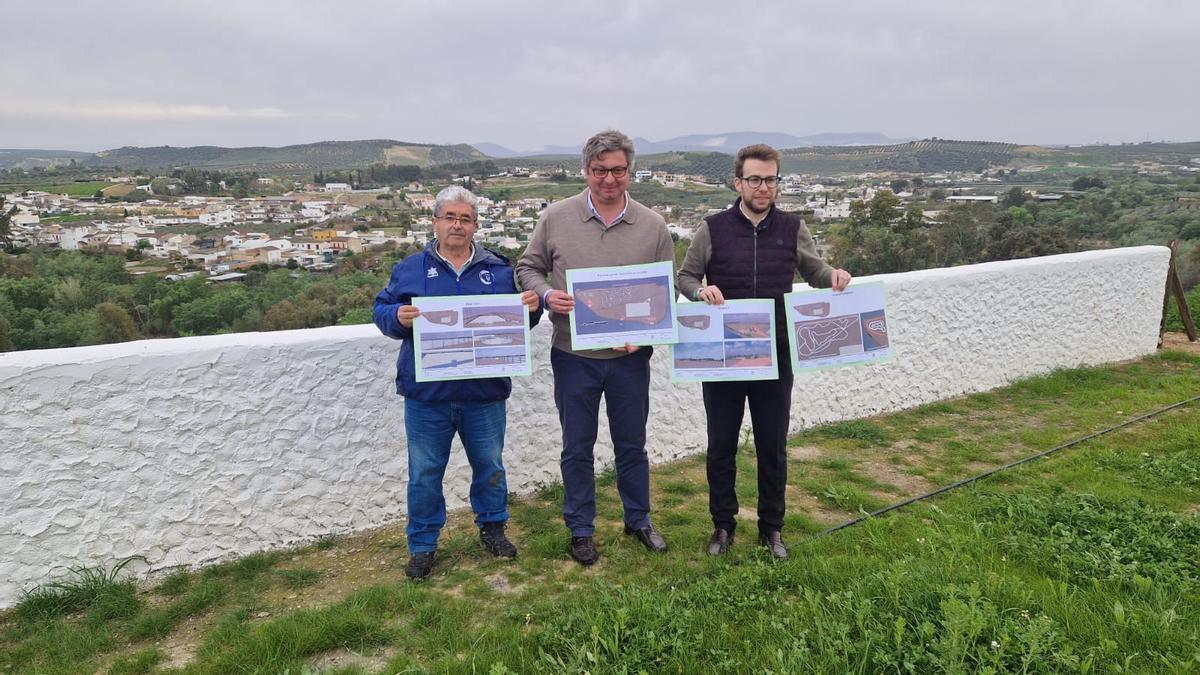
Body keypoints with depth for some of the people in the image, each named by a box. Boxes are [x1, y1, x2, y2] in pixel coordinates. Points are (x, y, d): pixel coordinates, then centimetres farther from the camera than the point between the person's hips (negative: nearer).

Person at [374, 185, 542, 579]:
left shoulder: (498, 269, 7)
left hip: (485, 394, 1)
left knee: (489, 466, 15)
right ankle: (423, 545, 25)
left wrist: (532, 307, -11)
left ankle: (492, 528, 37)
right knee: (425, 473, 10)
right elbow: (382, 310, 4)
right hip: (427, 396, -1)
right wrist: (398, 317, -19)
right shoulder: (410, 269, 3)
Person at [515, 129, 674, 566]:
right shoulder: (556, 218, -4)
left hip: (630, 357, 1)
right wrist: (547, 294, -16)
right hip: (574, 356, -1)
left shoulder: (652, 226, -1)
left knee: (632, 444, 16)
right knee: (577, 448, 11)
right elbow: (528, 267, 5)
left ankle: (638, 520, 36)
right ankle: (580, 530, 29)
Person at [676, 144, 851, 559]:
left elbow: (813, 271, 14)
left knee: (773, 447, 11)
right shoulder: (713, 229, -4)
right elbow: (684, 277, 3)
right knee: (721, 445, 10)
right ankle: (723, 525, 28)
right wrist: (700, 290, -19)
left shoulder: (792, 228, 2)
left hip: (775, 357, 1)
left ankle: (771, 527, 28)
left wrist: (833, 276, -9)